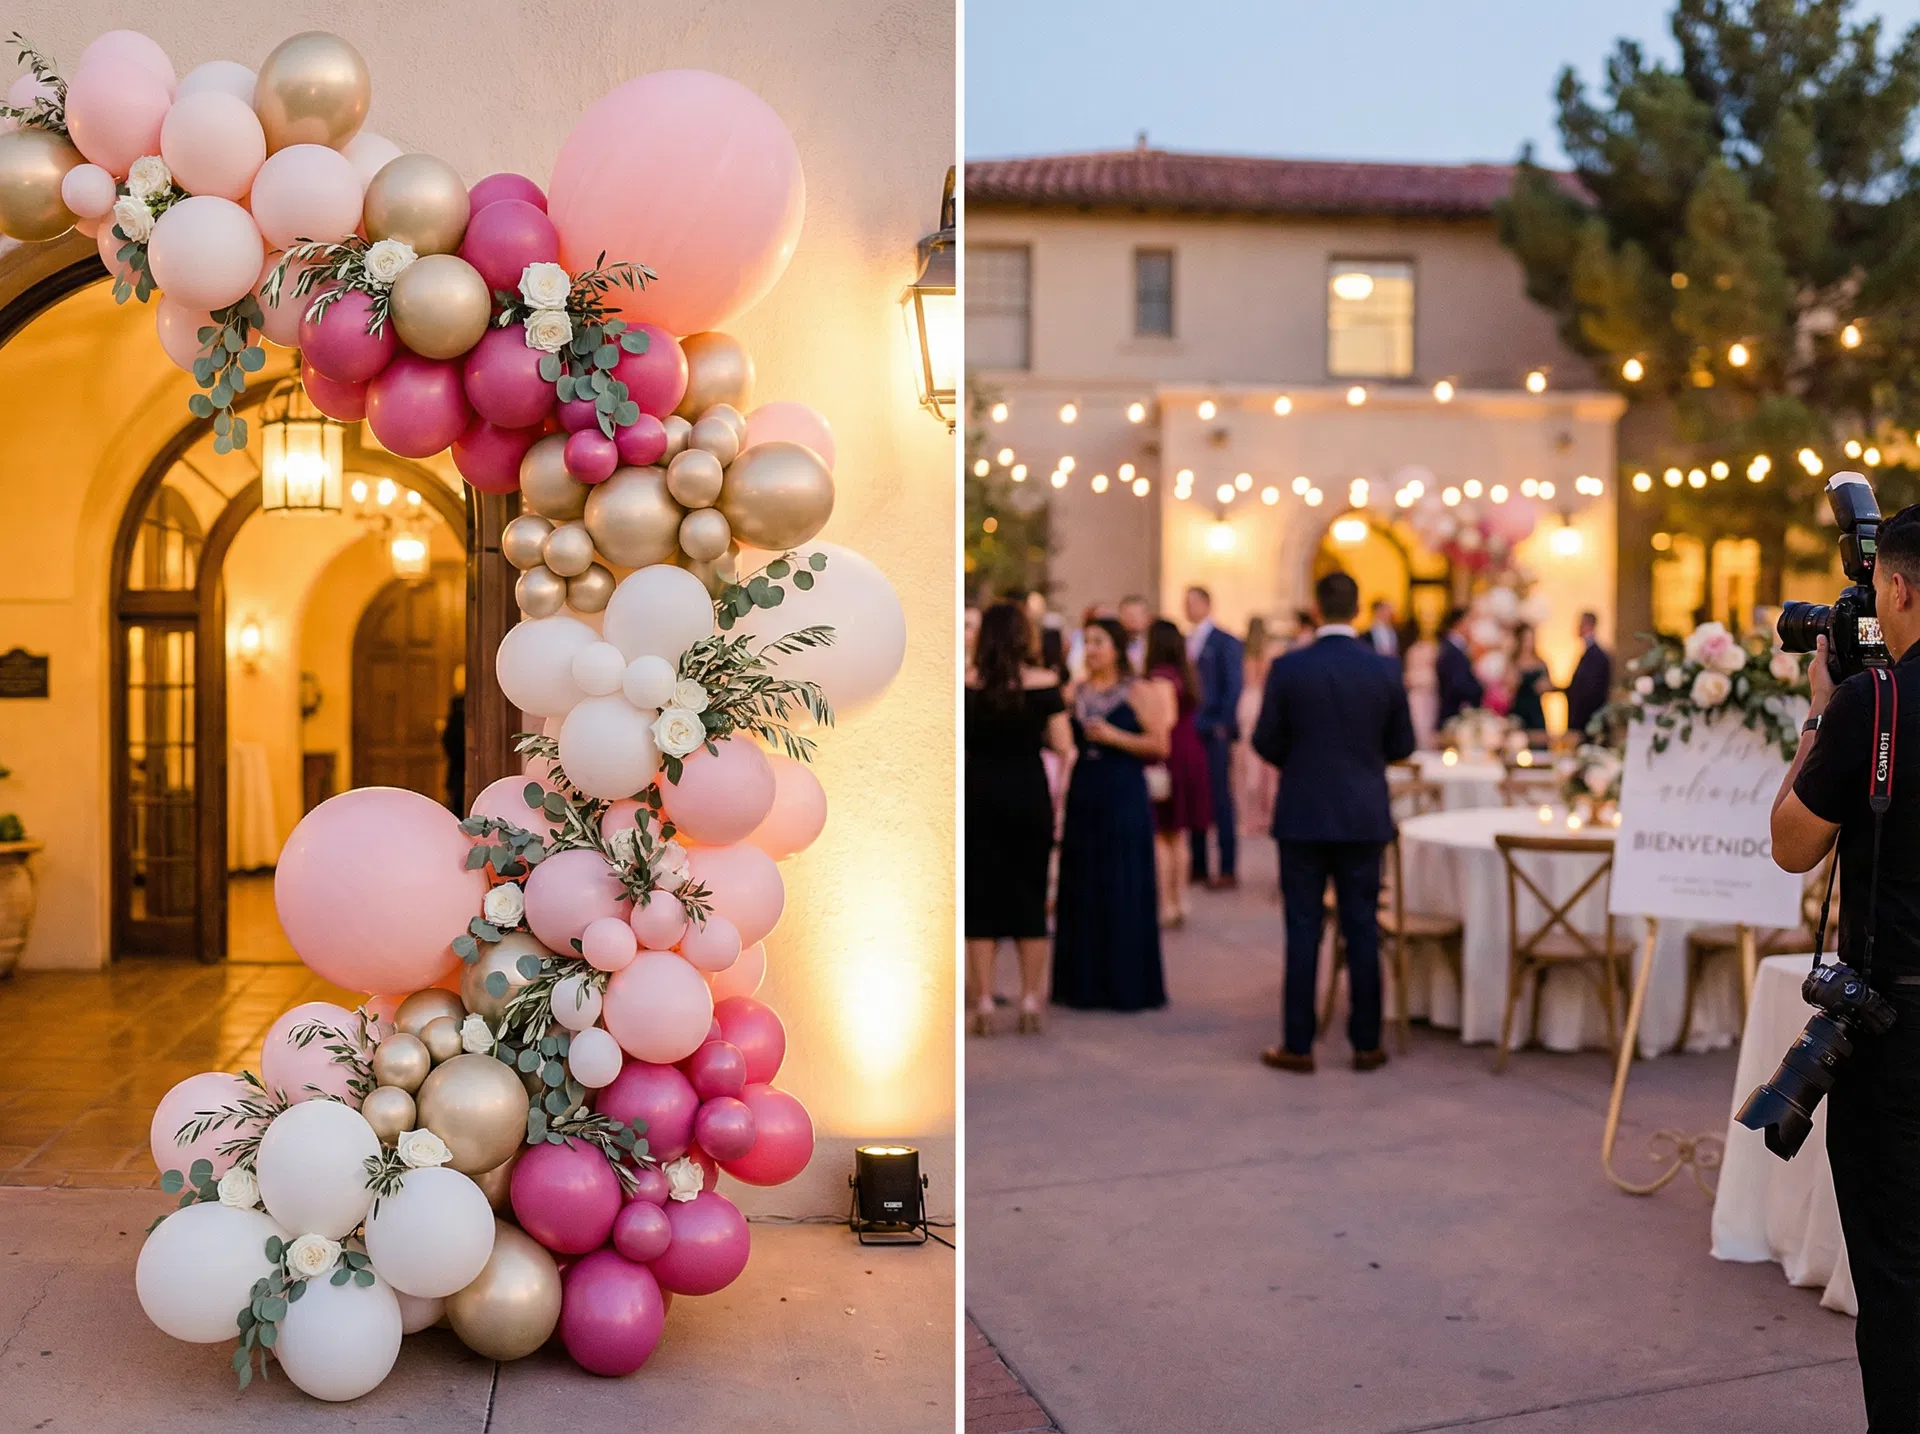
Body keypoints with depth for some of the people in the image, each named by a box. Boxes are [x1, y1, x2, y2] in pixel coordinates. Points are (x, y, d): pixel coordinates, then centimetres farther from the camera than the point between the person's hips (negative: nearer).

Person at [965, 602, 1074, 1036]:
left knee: (980, 897, 7)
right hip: (1029, 794, 0)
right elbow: (1062, 745, -5)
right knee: (1029, 895, 10)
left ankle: (984, 1004, 6)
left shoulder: (965, 684, -5)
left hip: (978, 795, 0)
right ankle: (1030, 1003, 12)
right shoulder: (1044, 683, -5)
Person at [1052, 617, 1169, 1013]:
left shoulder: (1138, 692, -3)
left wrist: (1115, 736, -16)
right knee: (1082, 889, 6)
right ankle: (1085, 983, 15)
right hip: (1083, 796, 5)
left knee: (1123, 890, -2)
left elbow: (1160, 745, -8)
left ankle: (1126, 984, 8)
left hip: (1124, 797, -5)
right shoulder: (1077, 693, 11)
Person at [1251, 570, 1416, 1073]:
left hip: (1303, 816, -2)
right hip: (1364, 817, 2)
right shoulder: (1385, 670, -3)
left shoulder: (1288, 668, -9)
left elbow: (1266, 741, -3)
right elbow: (1401, 744, 4)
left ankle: (1297, 1045, 9)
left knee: (1303, 929, 4)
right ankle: (1366, 1044, 14)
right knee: (1362, 929, 8)